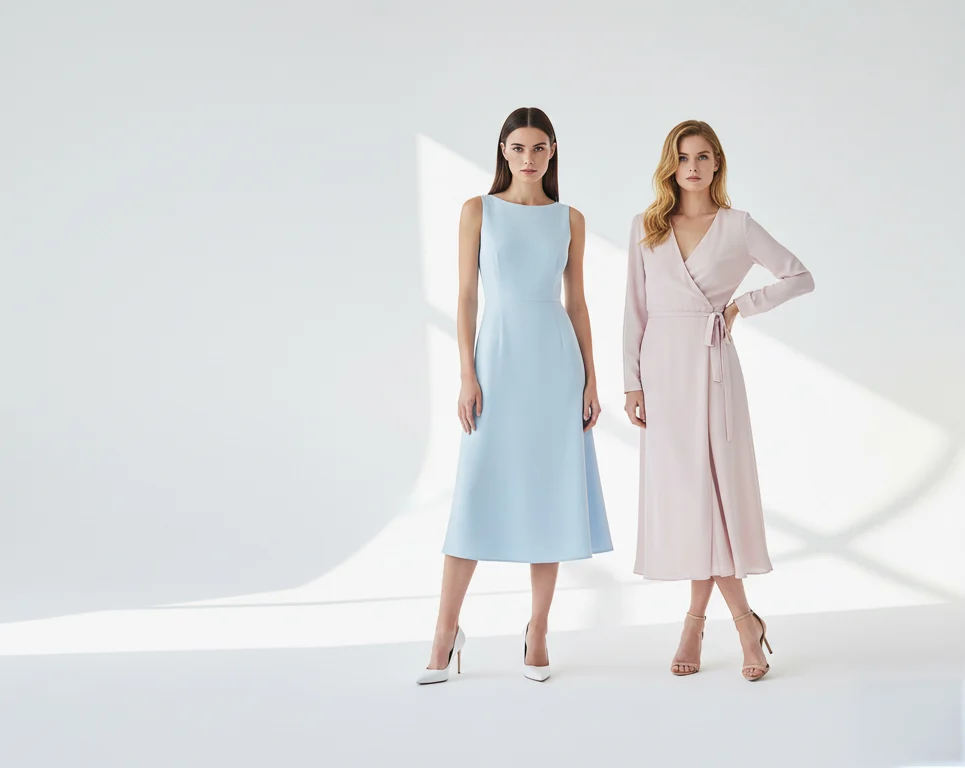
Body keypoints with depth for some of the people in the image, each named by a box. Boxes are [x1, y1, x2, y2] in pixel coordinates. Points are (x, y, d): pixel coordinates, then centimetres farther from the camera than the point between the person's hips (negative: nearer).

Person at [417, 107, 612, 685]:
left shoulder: (570, 220, 8)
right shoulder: (479, 211, 3)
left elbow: (576, 301, 10)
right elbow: (466, 296, 1)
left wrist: (591, 378, 4)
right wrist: (468, 377, -7)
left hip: (556, 362, 2)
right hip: (498, 361, -2)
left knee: (549, 495, 3)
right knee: (479, 494, -3)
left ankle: (538, 634, 13)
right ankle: (446, 631, 6)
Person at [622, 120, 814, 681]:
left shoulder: (738, 226, 1)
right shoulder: (647, 227, 8)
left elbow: (801, 277, 6)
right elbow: (637, 308, 8)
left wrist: (742, 306, -2)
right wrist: (632, 381, 3)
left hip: (712, 364, -2)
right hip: (663, 366, 2)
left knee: (712, 487, -5)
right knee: (679, 491, 0)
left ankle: (698, 619, 6)